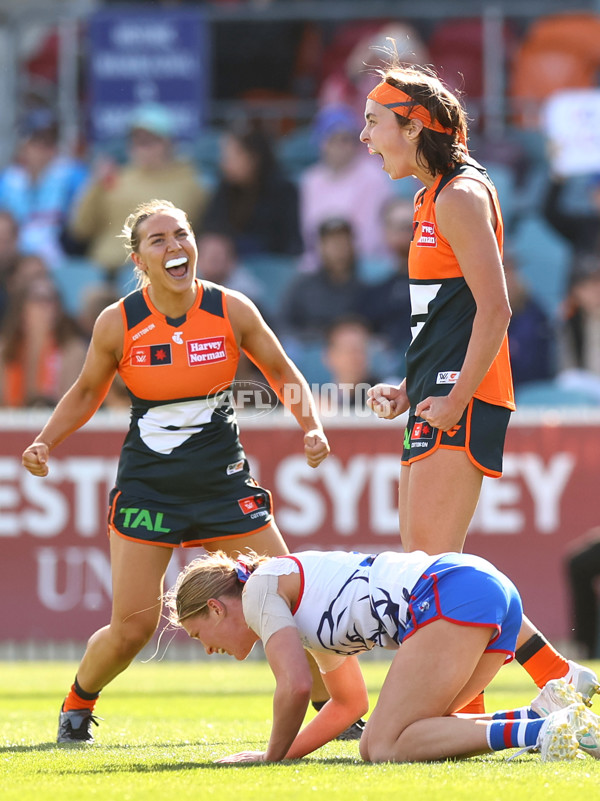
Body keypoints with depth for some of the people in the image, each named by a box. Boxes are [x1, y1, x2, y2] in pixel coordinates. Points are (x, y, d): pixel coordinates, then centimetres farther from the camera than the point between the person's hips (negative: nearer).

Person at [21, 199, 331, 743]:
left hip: (223, 482, 1)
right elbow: (86, 393, 9)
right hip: (147, 486, -1)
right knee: (133, 626, -7)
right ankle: (78, 704, 22)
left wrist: (312, 428, -7)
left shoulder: (232, 310, -6)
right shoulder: (117, 323, -7)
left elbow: (284, 376, 8)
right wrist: (45, 443, -4)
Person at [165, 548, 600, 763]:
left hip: (450, 593, -9)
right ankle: (547, 709, -2)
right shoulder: (307, 611, 33)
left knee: (383, 749, -13)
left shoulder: (260, 588, 6)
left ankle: (545, 730, -27)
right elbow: (349, 702, 40)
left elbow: (296, 686, -5)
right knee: (396, 736, 12)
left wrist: (274, 756, 10)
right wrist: (289, 752, 31)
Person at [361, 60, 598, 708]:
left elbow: (494, 308, -18)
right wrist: (410, 390, 14)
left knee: (434, 559, -13)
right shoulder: (433, 199, 19)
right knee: (423, 565, 7)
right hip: (441, 399, 10)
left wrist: (455, 399, -20)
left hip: (464, 406, -10)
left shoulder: (460, 196, -11)